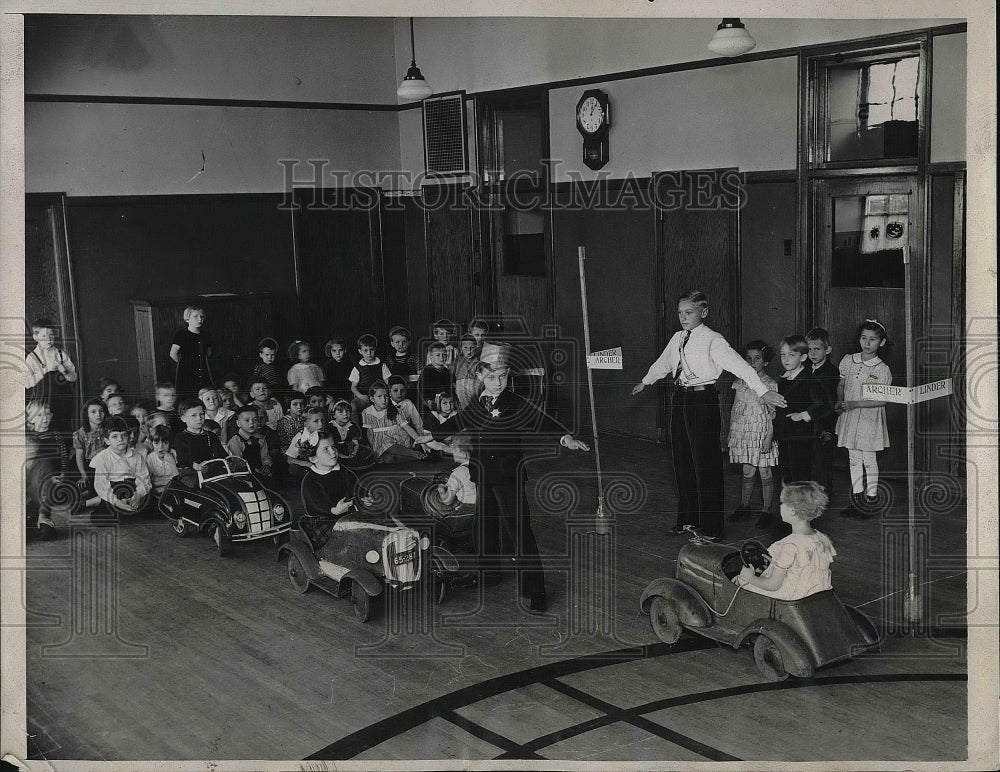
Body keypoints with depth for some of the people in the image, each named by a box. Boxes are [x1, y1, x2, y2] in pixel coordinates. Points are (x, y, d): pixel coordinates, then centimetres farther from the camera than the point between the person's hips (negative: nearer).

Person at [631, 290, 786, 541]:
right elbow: (662, 364, 28)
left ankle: (710, 527, 6)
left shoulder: (712, 340, -12)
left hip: (703, 400, -7)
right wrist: (645, 382, 43)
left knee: (705, 464, -2)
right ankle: (688, 518, 28)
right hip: (679, 399, 7)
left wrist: (762, 391, -32)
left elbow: (738, 365, -22)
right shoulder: (678, 338, 10)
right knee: (683, 462, 14)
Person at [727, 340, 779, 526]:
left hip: (762, 434, -4)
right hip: (743, 434, 4)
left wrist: (769, 437, -14)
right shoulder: (740, 383, 8)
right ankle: (744, 506, 20)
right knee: (747, 472, 10)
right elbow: (735, 410, 14)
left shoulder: (771, 385, -6)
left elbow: (774, 414, -8)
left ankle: (766, 510, 9)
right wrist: (731, 432, 11)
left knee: (765, 473, 2)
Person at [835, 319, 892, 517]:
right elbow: (841, 385, 15)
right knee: (854, 459, 11)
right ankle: (856, 498, 21)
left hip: (870, 418, -4)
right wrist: (840, 401, -4)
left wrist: (854, 404, -20)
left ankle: (871, 499, 17)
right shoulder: (848, 360, 2)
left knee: (869, 459, 5)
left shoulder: (882, 369, -11)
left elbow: (882, 400, -13)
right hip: (850, 418, 4)